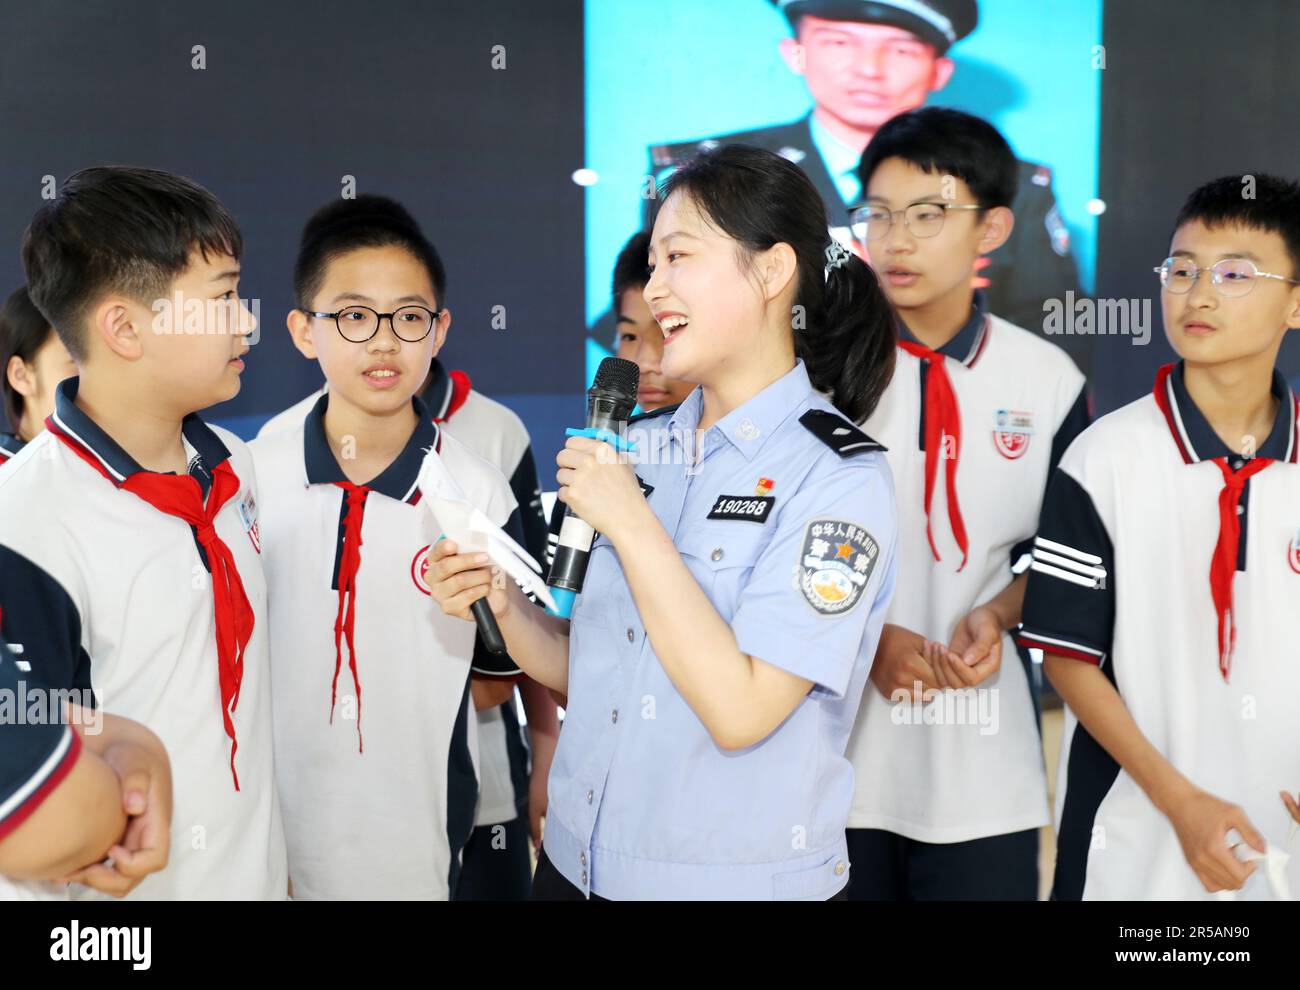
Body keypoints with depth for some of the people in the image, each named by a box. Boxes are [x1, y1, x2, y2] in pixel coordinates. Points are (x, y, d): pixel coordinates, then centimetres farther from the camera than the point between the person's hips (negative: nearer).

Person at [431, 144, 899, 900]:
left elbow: (740, 711, -22)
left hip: (740, 879, -5)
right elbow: (586, 671, 8)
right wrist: (506, 603, -9)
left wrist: (631, 525, -20)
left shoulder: (841, 475, -14)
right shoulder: (638, 445, 2)